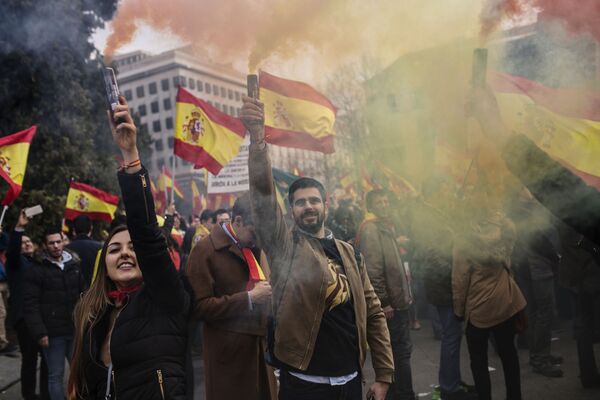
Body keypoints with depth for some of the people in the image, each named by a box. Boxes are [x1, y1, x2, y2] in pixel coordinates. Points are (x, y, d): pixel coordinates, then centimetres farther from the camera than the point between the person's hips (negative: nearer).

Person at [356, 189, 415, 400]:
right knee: (401, 351, -2)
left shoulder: (388, 226, 14)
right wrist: (383, 302, -21)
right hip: (390, 302, -10)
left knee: (398, 351, 17)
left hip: (397, 299, 10)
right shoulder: (370, 229, -16)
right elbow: (373, 271, -21)